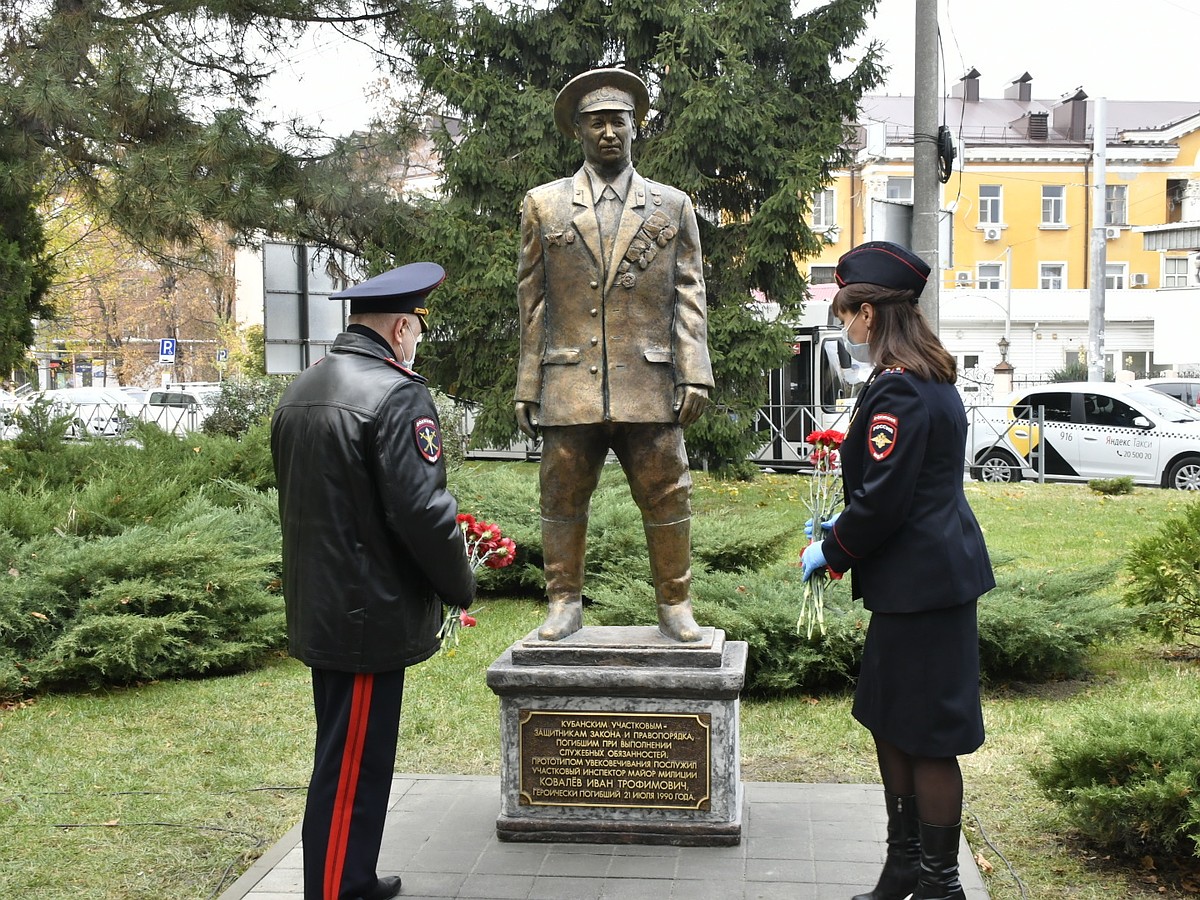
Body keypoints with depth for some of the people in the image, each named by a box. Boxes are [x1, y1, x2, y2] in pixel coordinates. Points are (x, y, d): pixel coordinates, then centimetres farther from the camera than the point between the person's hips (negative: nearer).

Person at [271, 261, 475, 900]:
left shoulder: (299, 392, 11)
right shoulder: (397, 394, -17)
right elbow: (423, 510, -21)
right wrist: (460, 587, -7)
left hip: (317, 609, 9)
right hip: (371, 617, -9)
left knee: (345, 757, 21)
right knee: (352, 770, 0)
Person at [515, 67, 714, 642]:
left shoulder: (672, 206, 12)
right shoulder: (544, 206, 11)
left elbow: (688, 297, 8)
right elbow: (532, 303, 10)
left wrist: (694, 373, -4)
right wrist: (527, 388, 5)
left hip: (649, 385, 0)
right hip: (569, 385, 0)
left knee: (666, 499, 3)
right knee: (562, 500, 6)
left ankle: (674, 604, 17)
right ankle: (564, 603, 19)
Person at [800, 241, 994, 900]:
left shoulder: (897, 390, -19)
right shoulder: (929, 379, 13)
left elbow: (882, 500, -21)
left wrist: (832, 553, -7)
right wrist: (844, 531, 19)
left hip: (919, 586, -10)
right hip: (923, 577, 10)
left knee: (925, 740, 1)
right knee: (890, 725, 18)